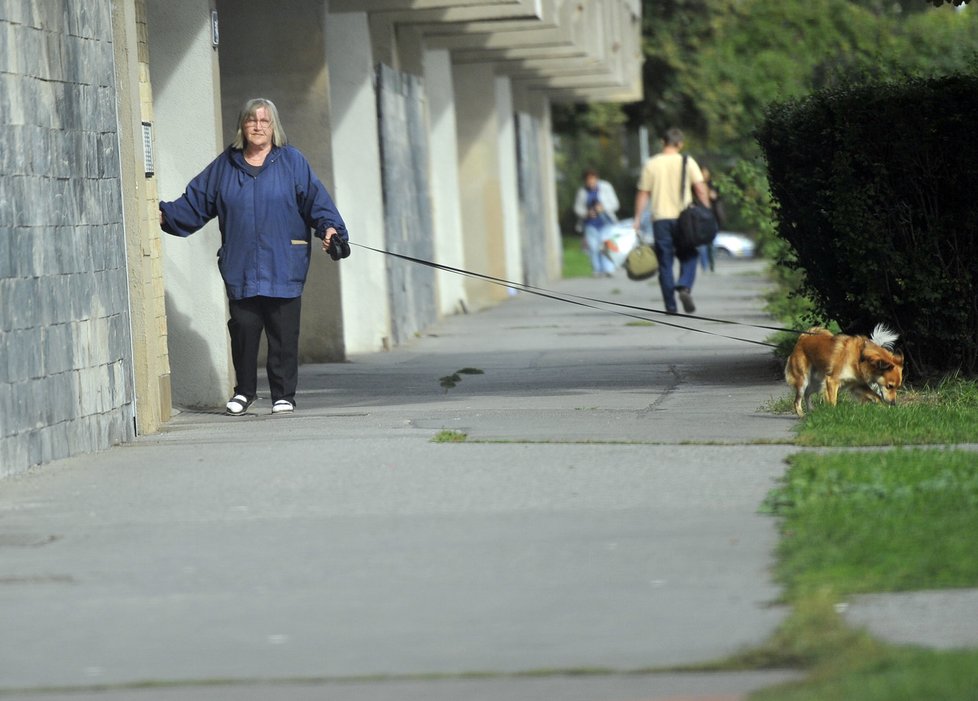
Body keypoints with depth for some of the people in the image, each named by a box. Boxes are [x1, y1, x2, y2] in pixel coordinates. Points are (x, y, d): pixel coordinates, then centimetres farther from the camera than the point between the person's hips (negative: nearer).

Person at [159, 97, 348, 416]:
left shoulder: (292, 162, 6)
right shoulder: (225, 166, 13)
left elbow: (316, 199, 0)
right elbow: (195, 203, 16)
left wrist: (330, 228, -15)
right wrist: (166, 215, 3)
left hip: (283, 268, -2)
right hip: (240, 268, 2)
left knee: (283, 333, -3)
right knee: (243, 329, -2)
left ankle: (283, 394, 8)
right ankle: (244, 391, 17)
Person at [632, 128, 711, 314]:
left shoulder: (651, 164, 4)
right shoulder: (687, 162, 1)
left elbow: (642, 194, 5)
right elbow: (700, 189, -5)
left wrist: (637, 218, 10)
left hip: (660, 219, 1)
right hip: (683, 217, -1)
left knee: (665, 263, 6)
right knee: (689, 257, 10)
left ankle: (670, 305, 3)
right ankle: (684, 286, -18)